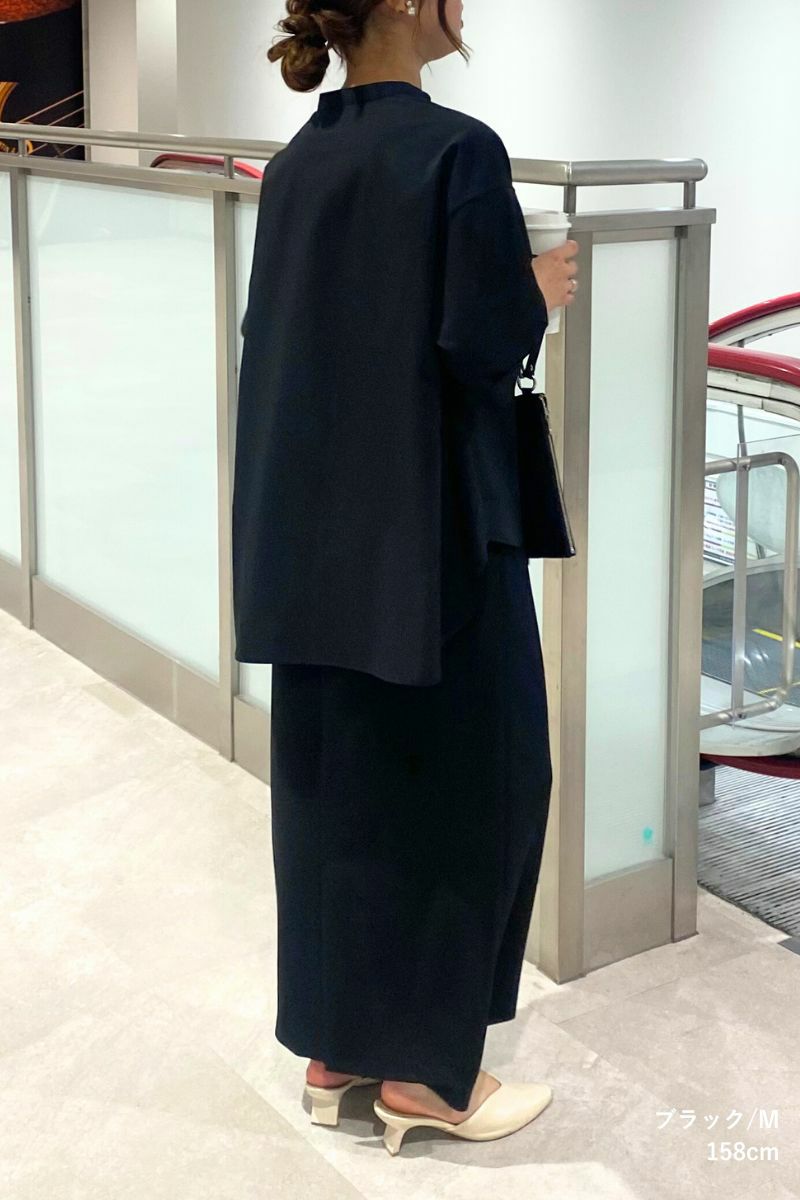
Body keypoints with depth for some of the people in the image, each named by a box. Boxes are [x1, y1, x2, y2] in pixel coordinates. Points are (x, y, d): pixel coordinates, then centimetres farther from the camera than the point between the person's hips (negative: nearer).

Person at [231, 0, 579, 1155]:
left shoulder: (294, 163, 7)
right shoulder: (457, 148, -15)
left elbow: (282, 335, 12)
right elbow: (485, 342, -20)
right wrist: (539, 293, 2)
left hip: (315, 524, 7)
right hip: (433, 521, -7)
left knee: (335, 780, 14)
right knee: (466, 781, 6)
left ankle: (335, 1045, 25)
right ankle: (426, 1068, 15)